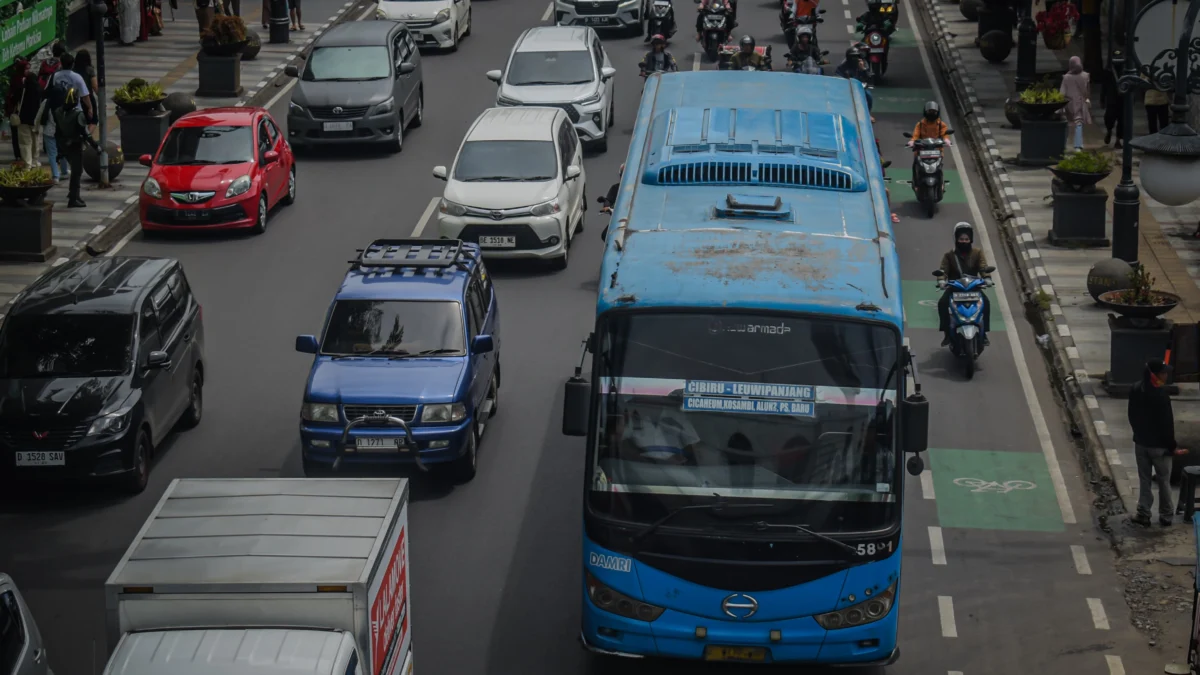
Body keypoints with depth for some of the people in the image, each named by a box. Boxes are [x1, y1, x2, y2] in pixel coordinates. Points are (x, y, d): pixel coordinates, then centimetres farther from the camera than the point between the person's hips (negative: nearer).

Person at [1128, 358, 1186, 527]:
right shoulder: (1160, 395, -26)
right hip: (1159, 445, -6)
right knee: (1164, 481, 10)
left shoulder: (1135, 391, -3)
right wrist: (1173, 446, -10)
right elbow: (1167, 423, -20)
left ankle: (1143, 514, 14)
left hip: (1141, 442, 6)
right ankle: (1165, 516, 19)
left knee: (1144, 479, 14)